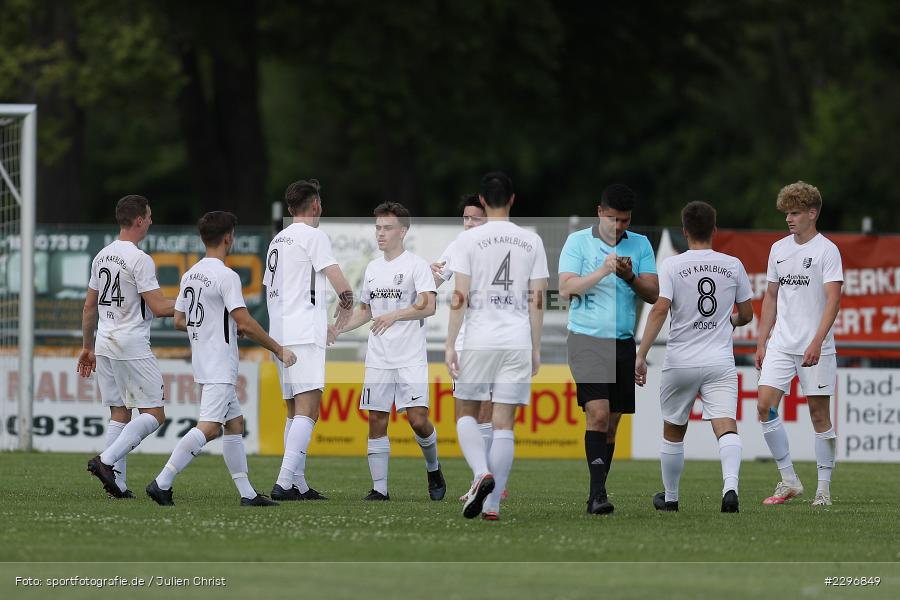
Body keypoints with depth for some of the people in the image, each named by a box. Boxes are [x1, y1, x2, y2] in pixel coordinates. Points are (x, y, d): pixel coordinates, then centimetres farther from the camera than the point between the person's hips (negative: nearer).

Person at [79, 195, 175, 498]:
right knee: (153, 414, -3)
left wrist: (87, 347, 26)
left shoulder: (102, 256, 12)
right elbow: (158, 307, -15)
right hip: (133, 347, -8)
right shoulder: (139, 259, -13)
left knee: (119, 414, 11)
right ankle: (106, 460, -17)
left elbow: (89, 307, 18)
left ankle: (117, 483, 4)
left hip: (104, 346, 8)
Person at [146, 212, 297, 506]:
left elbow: (179, 321, 18)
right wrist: (278, 350, -10)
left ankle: (247, 493, 14)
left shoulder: (190, 274, 11)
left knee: (234, 423, 14)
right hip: (220, 367, -10)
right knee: (209, 427, -15)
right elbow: (245, 323, -19)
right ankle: (162, 482, -22)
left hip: (203, 363, 10)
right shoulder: (226, 276, -15)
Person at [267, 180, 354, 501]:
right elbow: (335, 276, -15)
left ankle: (298, 485, 10)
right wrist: (346, 301, 6)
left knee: (295, 411, 12)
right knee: (308, 410, -14)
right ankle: (285, 481, -26)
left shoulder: (277, 241, 21)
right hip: (304, 334, -9)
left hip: (279, 333, 9)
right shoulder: (313, 236, -5)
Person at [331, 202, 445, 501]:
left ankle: (433, 469, 16)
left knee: (418, 419, -12)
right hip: (378, 359, 6)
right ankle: (379, 488, 4)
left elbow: (428, 306, -17)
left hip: (410, 358, -6)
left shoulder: (416, 265, -5)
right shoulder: (372, 268, 15)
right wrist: (339, 329, 12)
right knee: (376, 422, 0)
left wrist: (395, 316, -28)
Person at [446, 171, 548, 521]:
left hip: (479, 341, -2)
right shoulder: (532, 242, 5)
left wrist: (450, 345, -3)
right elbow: (537, 301, 6)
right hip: (518, 342, 2)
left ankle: (482, 473, -14)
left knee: (466, 414, 12)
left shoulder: (469, 240, -3)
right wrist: (535, 349, 12)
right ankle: (492, 503, 1)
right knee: (504, 423, 4)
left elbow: (460, 297, -7)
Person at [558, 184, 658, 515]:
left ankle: (596, 495, 11)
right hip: (587, 339, -4)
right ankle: (597, 492, -22)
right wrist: (602, 271, -20)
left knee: (611, 422, 5)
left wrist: (630, 277, -15)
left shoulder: (640, 245, 9)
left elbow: (653, 294, 3)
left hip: (623, 343, 4)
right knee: (598, 413, -18)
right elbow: (566, 288, -9)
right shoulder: (578, 242, 1)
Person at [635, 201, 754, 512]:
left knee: (673, 431, 17)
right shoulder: (733, 265, 5)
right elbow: (746, 315, 13)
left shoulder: (671, 265, -4)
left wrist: (641, 355, -15)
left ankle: (670, 496, 28)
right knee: (726, 427, -10)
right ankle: (730, 486, -33)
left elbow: (660, 310, -15)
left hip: (680, 362, -1)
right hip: (721, 363, 1)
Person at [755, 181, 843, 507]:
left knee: (819, 413, -1)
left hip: (815, 348, -5)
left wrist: (817, 342, -24)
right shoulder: (778, 249, 12)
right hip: (781, 343, 5)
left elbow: (833, 299, -14)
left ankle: (824, 488, 7)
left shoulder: (827, 250, -6)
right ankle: (789, 480, 0)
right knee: (765, 405, -8)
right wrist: (762, 342, 14)